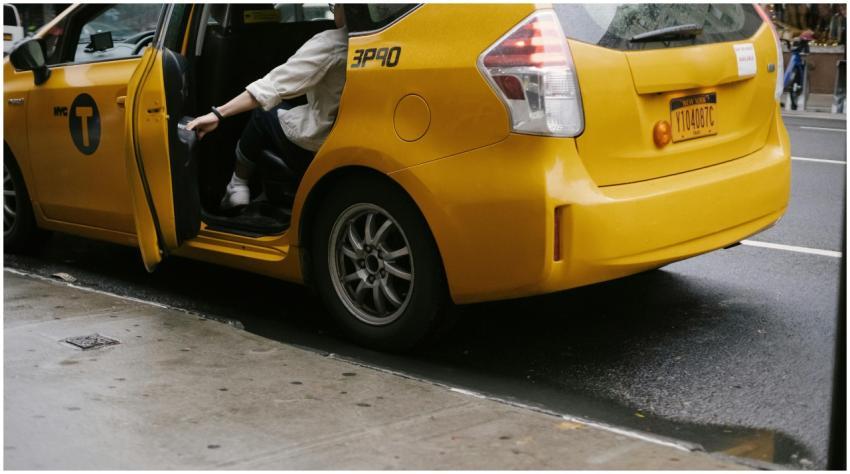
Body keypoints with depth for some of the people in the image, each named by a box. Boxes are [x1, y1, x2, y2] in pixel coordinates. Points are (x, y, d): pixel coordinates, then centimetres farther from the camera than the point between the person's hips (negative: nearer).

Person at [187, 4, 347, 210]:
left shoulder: (329, 44, -19)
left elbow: (273, 85, -21)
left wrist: (218, 114, -19)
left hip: (313, 149, -6)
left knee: (263, 113, 16)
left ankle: (237, 188, 22)